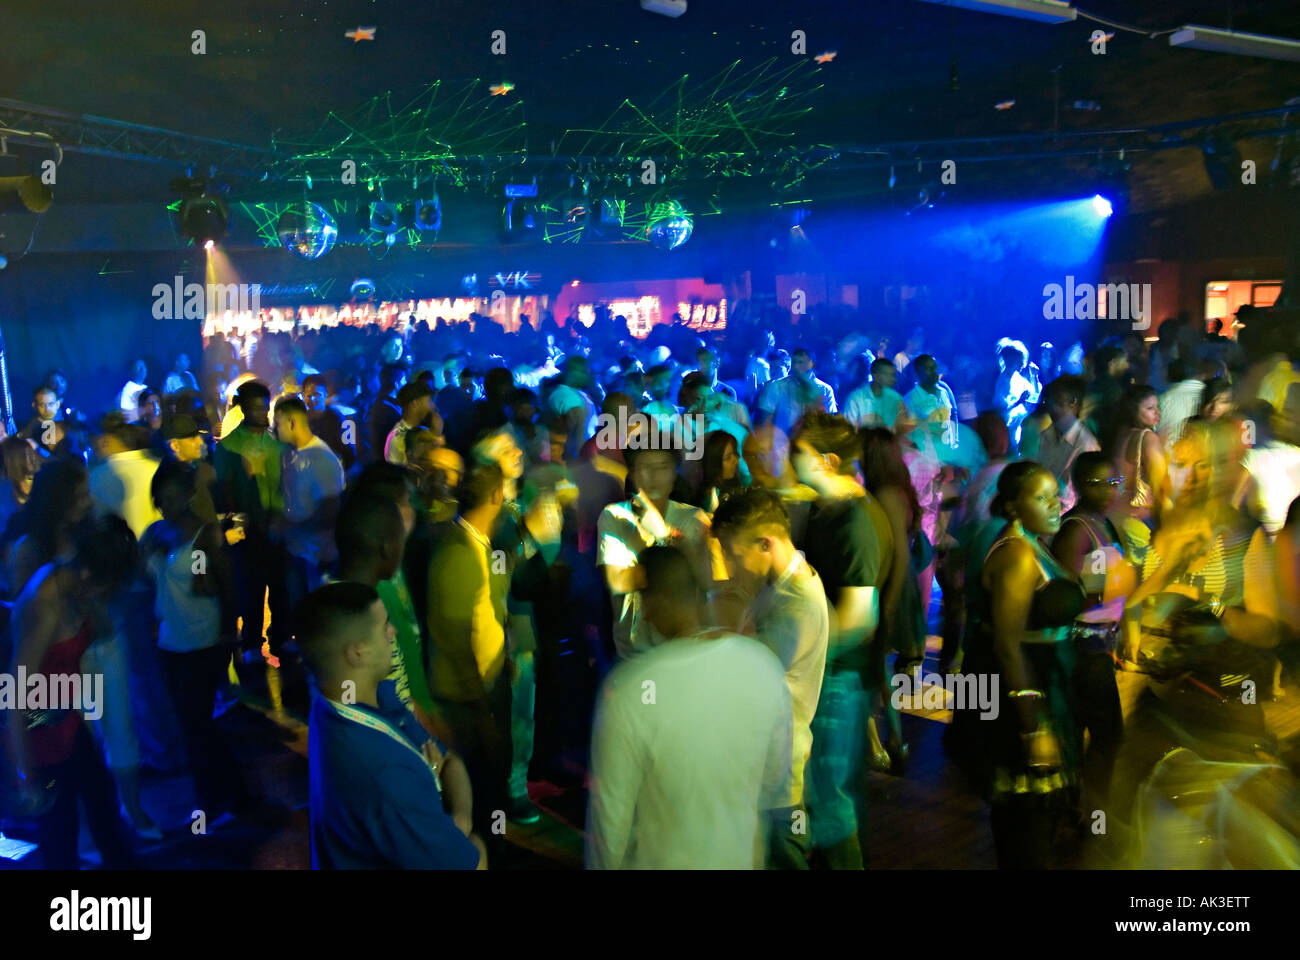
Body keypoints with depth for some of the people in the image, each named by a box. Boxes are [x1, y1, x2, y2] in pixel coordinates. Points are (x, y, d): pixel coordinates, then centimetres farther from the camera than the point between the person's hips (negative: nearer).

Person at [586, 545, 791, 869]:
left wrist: (602, 867, -2)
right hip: (740, 857, 4)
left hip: (664, 861, -4)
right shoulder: (763, 664, -16)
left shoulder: (629, 691, -32)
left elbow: (612, 810, -21)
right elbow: (776, 773, -1)